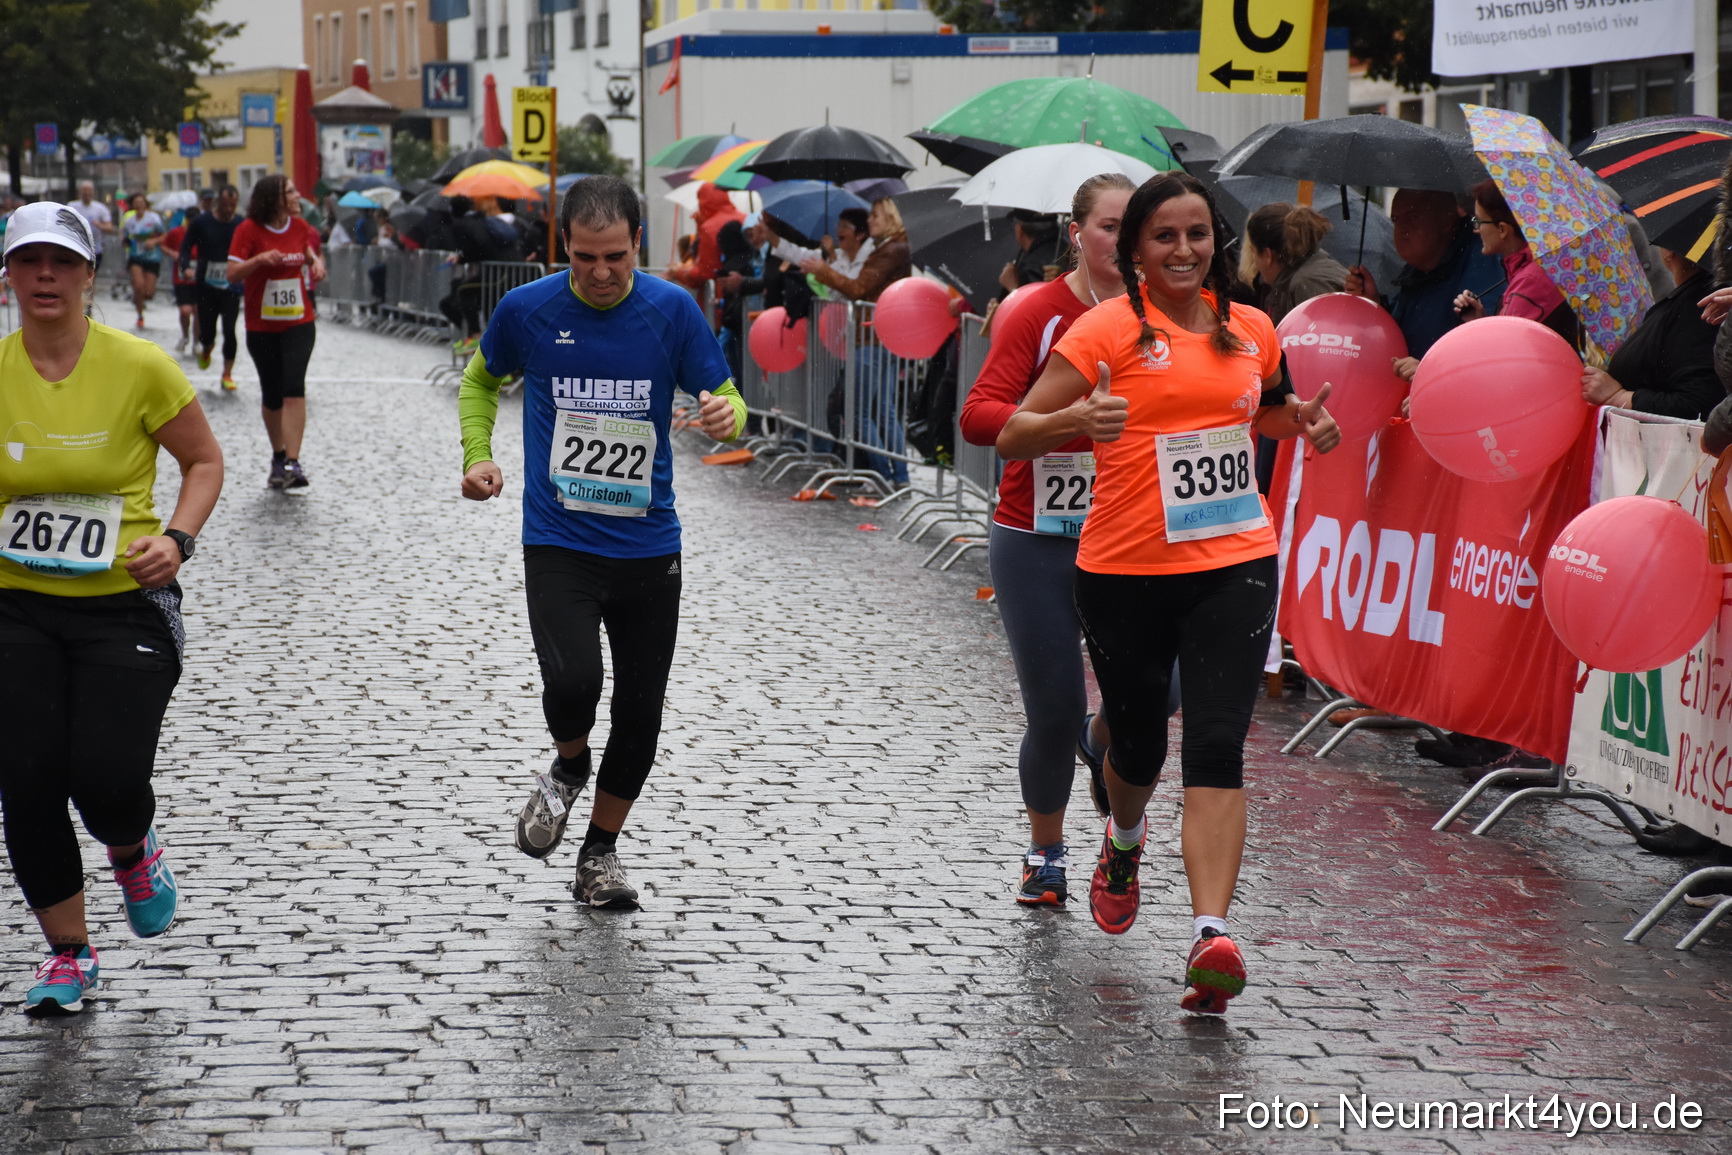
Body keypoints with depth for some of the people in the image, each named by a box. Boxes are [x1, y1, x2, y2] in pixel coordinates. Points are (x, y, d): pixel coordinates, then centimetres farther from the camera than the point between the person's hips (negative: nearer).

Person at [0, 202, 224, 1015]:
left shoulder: (139, 367, -7)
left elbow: (204, 461, 6)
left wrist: (177, 538, -10)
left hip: (124, 604, -2)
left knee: (108, 778, -14)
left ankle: (132, 850, 26)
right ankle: (68, 954, 19)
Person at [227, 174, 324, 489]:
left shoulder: (301, 227, 2)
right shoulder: (249, 230, -9)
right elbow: (233, 274, -11)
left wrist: (317, 263, 0)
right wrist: (259, 259, -27)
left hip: (298, 323, 1)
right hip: (261, 326, -1)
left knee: (294, 388, -15)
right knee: (272, 396, 9)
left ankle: (292, 463, -20)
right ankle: (278, 457, 28)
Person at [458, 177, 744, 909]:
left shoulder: (672, 310, -4)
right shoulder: (527, 310, -4)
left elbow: (723, 397, 2)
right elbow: (482, 380, 16)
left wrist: (727, 415, -22)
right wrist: (477, 456, 1)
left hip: (648, 547, 2)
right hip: (558, 545, -2)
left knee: (640, 713, 6)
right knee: (572, 682, -23)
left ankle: (599, 855, 28)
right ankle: (568, 768, 12)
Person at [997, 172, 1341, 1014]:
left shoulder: (1250, 330, 9)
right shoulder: (1110, 328, -6)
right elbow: (1012, 437, -9)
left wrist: (1304, 422, 9)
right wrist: (1079, 420, -30)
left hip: (1233, 566, 2)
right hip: (1124, 572, -2)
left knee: (1217, 748, -13)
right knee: (1137, 746, 13)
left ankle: (1211, 936, -21)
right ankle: (1124, 841, 49)